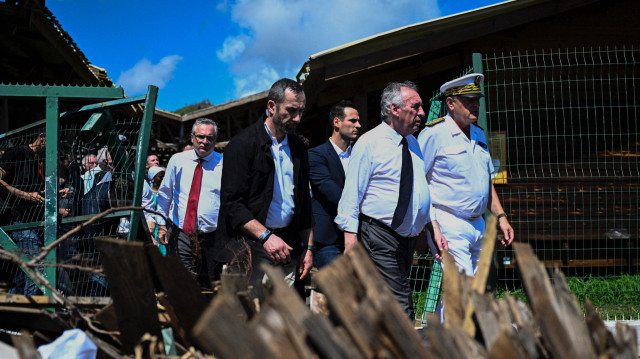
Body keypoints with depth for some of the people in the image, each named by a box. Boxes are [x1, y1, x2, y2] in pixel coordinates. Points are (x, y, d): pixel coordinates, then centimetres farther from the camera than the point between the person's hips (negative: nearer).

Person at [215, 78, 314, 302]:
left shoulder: (297, 147, 15)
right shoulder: (243, 144, -5)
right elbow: (232, 203, -11)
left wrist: (308, 247, 14)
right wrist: (265, 236, -19)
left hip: (286, 251, 5)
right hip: (249, 248, -5)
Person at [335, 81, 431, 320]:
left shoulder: (413, 143, 13)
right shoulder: (369, 143, -8)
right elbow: (352, 193, -9)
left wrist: (425, 229, 15)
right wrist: (351, 235, -14)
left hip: (409, 237, 7)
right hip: (380, 236, -7)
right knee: (401, 308, -14)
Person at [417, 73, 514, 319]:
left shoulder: (478, 135, 16)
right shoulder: (434, 133, -8)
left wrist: (500, 216, 15)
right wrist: (433, 228, -17)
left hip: (478, 225, 8)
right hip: (449, 226, -8)